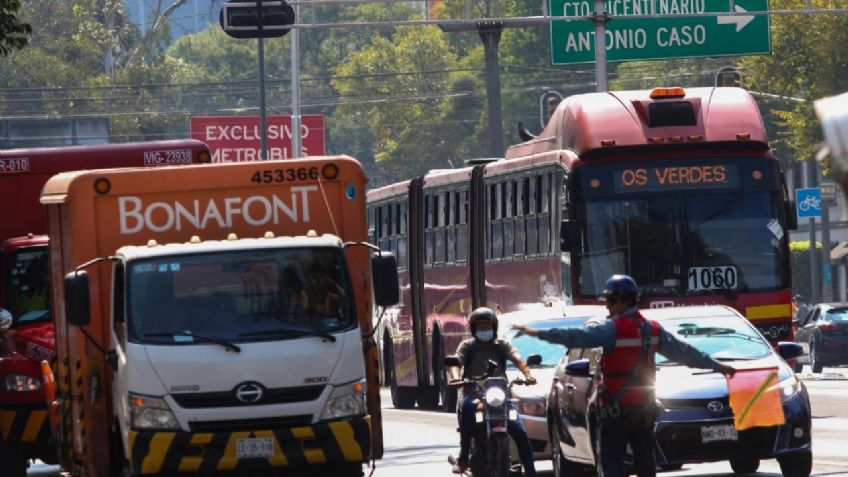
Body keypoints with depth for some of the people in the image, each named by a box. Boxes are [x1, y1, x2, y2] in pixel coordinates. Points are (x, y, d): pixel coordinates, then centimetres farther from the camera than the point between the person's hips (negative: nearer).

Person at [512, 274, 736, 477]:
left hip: (616, 410, -7)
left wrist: (539, 334, -27)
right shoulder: (652, 329, 9)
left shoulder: (613, 329, -14)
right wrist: (715, 366, 26)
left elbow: (577, 337, -23)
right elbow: (683, 351, 16)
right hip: (645, 408, 7)